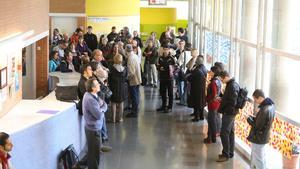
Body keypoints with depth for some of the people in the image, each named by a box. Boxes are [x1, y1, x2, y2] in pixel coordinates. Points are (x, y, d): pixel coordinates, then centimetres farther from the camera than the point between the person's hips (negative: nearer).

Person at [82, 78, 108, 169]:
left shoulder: (93, 95, 1)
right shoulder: (90, 99, -28)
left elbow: (105, 105, 7)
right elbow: (99, 115, -27)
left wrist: (101, 109, -13)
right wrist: (102, 110, -8)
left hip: (95, 127, 10)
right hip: (93, 129, -10)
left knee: (93, 151, 22)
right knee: (94, 152, 3)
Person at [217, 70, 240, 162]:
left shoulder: (232, 86, -21)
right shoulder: (233, 84, 11)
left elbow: (232, 101, -24)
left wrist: (222, 109, -14)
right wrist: (222, 99, 5)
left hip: (229, 112, -10)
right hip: (230, 112, 10)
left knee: (224, 133, -6)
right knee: (230, 133, 15)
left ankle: (226, 154, 0)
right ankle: (230, 153, 24)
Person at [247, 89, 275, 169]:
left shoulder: (264, 110, -30)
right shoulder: (270, 105, -1)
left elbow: (257, 126, -25)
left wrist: (249, 119, -10)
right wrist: (254, 118, 1)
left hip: (258, 139, -9)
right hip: (264, 137, 9)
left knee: (258, 161, 5)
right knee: (262, 158, 23)